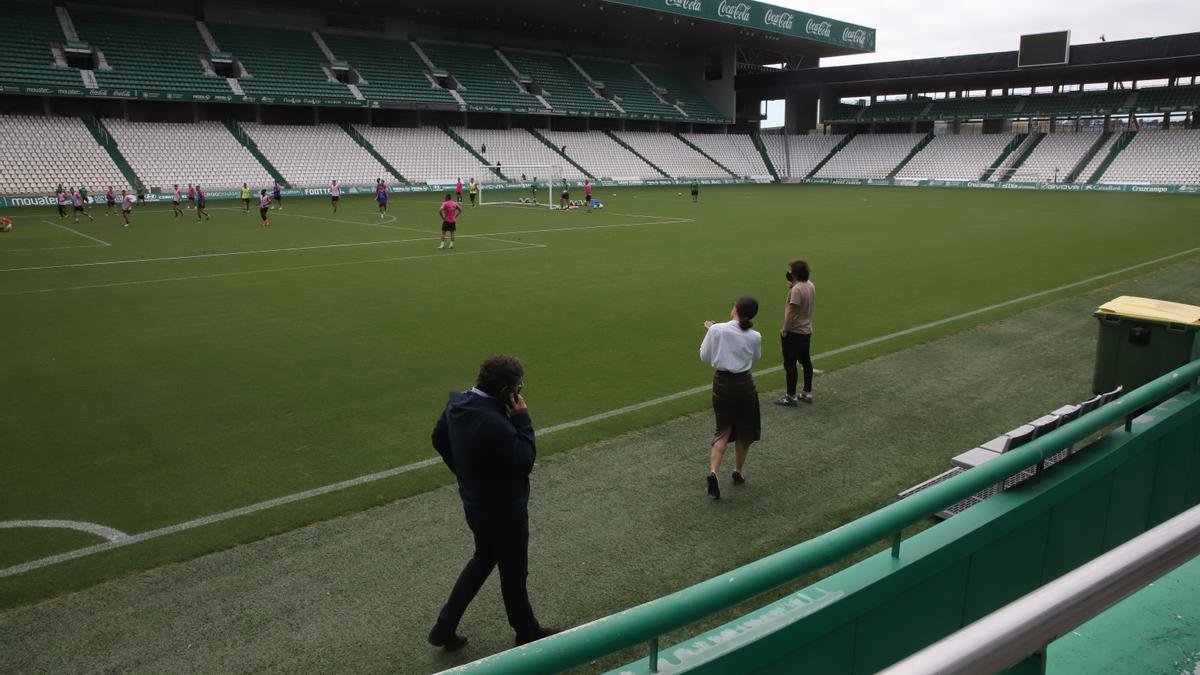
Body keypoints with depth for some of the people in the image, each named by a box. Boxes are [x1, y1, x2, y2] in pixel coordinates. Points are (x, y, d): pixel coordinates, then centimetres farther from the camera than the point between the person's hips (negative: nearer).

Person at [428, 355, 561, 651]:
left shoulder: (457, 403, -7)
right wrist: (522, 418, -20)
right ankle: (527, 633, 37)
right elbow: (525, 461, -25)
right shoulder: (494, 423, -36)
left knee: (482, 559, 28)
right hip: (504, 510, -8)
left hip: (475, 503, 8)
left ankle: (445, 626, 32)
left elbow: (439, 440, 9)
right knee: (514, 573, 14)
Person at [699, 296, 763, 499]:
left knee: (723, 431, 11)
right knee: (745, 432, 20)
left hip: (722, 383, 1)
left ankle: (713, 472, -9)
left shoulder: (716, 330, -12)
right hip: (744, 384, -1)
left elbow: (705, 357, -1)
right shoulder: (754, 337, -9)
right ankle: (738, 472, 32)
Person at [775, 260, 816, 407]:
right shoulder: (810, 286, 6)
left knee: (790, 364, -1)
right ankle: (807, 393, 27)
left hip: (794, 333, -9)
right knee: (806, 362, 17)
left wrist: (784, 330, -15)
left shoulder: (796, 289, -22)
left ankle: (791, 397, 4)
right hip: (806, 331, 9)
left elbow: (791, 312, -24)